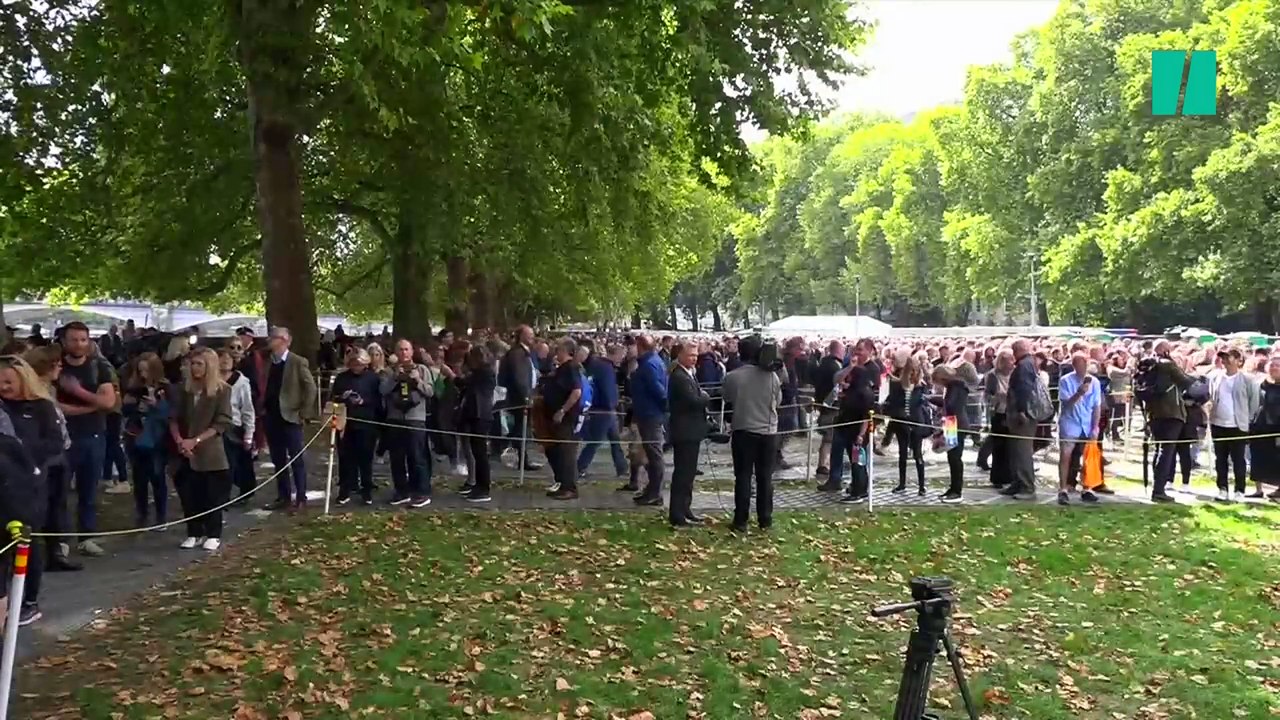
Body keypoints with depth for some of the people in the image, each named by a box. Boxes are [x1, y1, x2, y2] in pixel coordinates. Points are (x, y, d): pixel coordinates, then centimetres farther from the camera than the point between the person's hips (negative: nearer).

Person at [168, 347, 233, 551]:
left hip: (211, 452, -3)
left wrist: (195, 440, -16)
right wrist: (179, 440, -11)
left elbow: (222, 423, -10)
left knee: (213, 496, 3)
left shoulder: (222, 390, -7)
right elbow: (174, 418, 6)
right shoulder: (184, 388, 5)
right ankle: (194, 533, 20)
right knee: (188, 495, 5)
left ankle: (213, 535, 15)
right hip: (186, 453, 3)